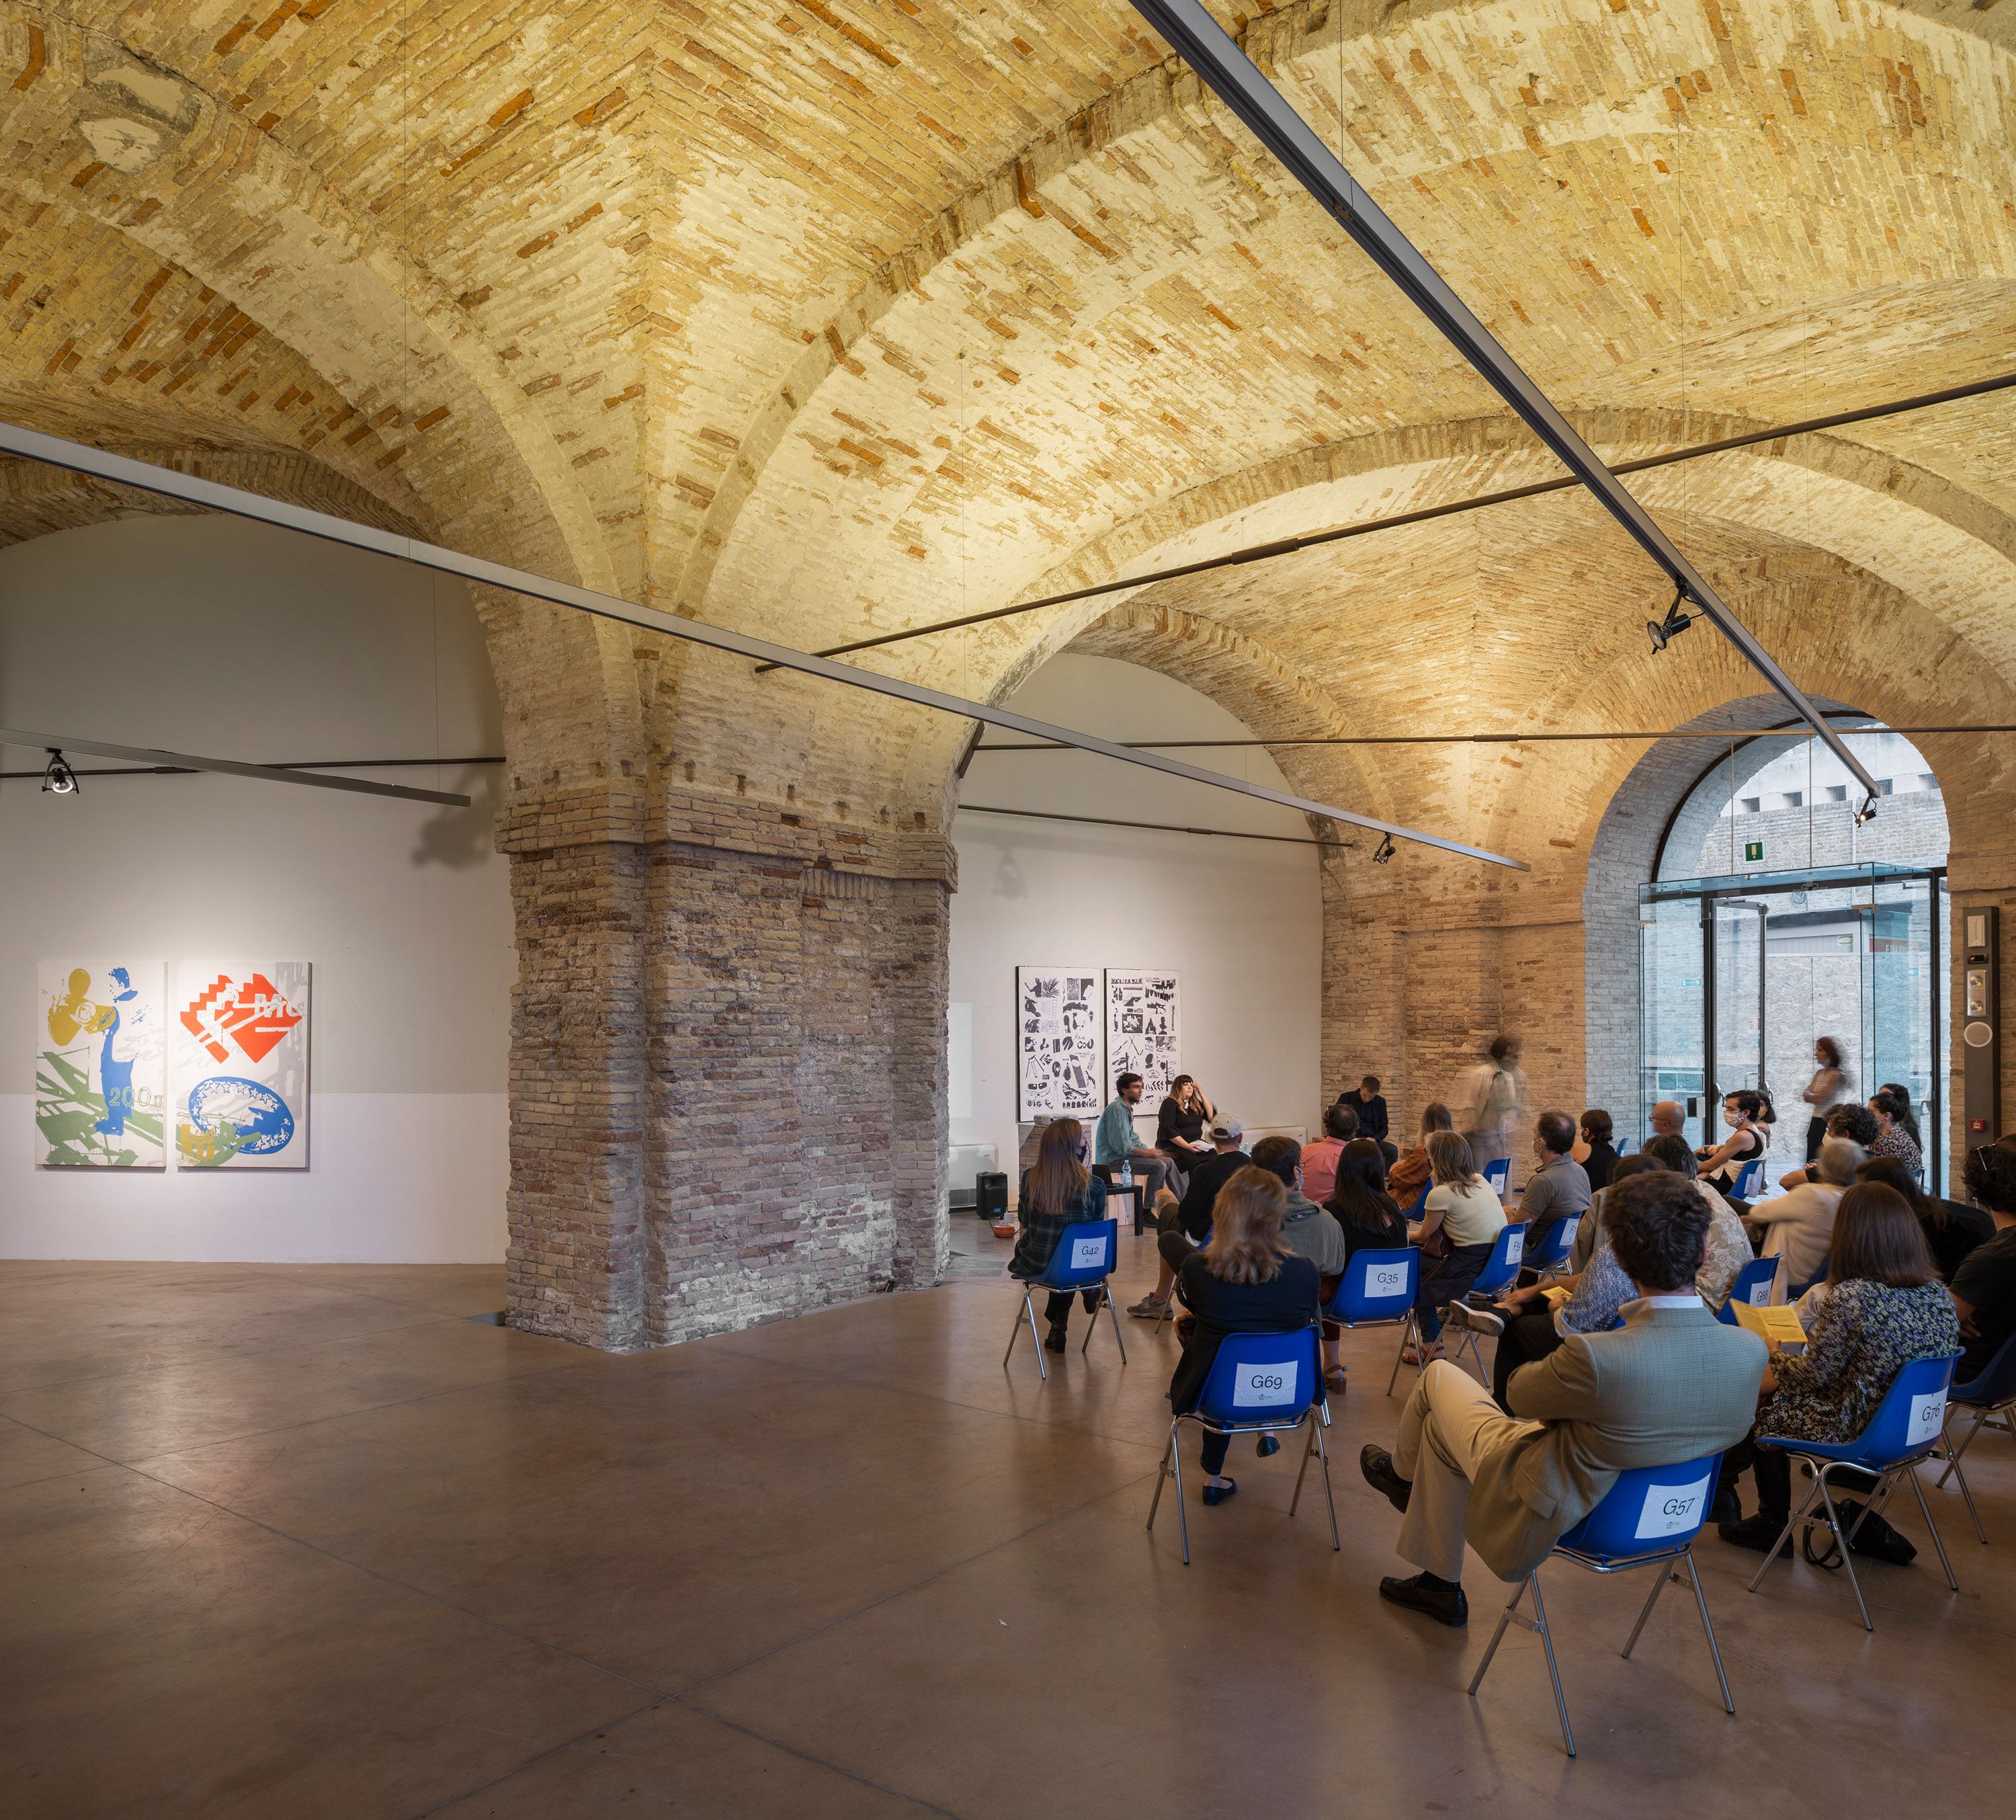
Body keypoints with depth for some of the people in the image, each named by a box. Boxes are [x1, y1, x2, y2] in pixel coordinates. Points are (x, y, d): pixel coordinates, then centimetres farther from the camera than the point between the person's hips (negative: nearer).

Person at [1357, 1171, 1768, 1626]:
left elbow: (1518, 1394, -17)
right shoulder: (1751, 1350, -22)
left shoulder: (1595, 1355, -40)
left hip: (1549, 1520, -6)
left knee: (1438, 1376, 18)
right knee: (1439, 1423, 25)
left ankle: (1403, 1473, 49)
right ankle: (1437, 1584, 42)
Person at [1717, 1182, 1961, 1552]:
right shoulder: (1939, 1293, -7)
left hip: (1857, 1432, -7)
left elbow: (1813, 1376, -18)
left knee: (1763, 1404, 18)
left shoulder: (1848, 1298, -28)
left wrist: (1774, 1353, 2)